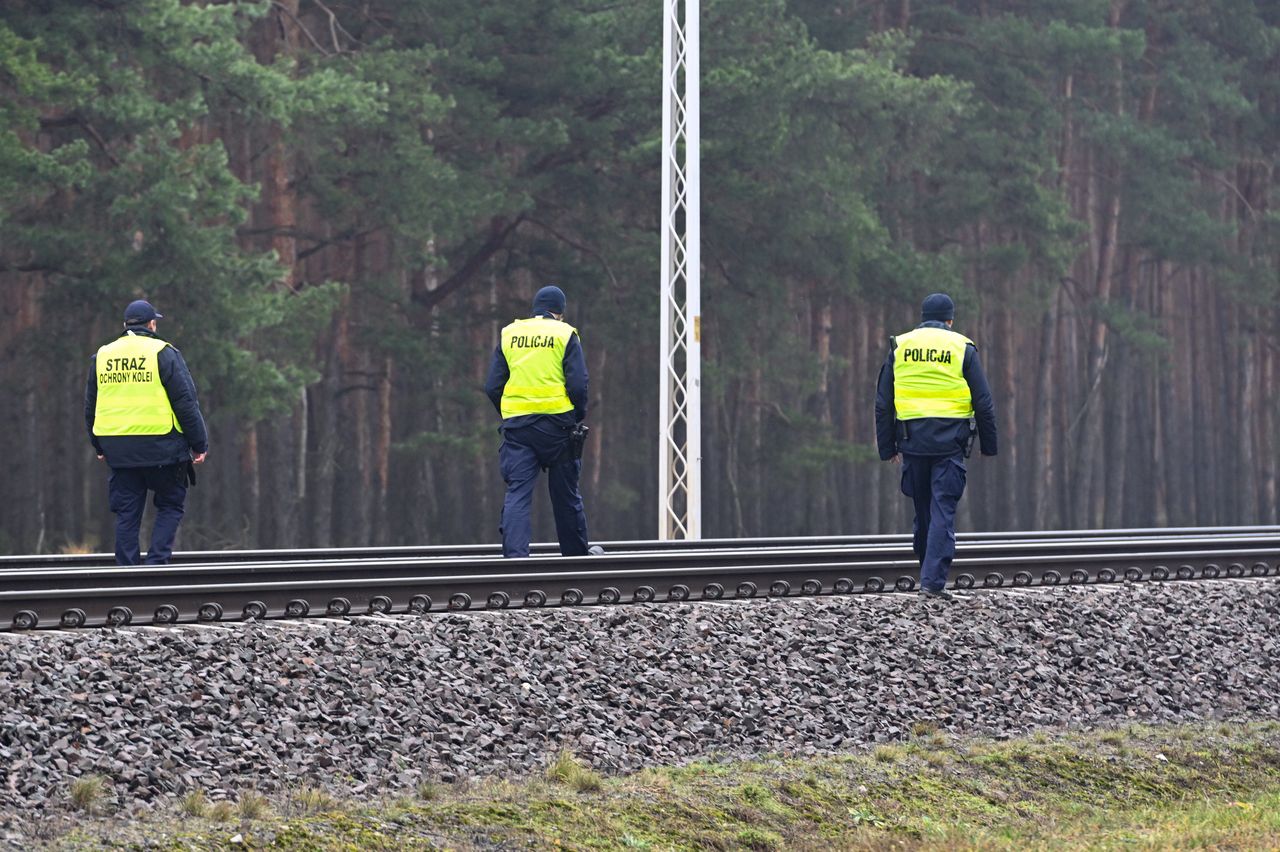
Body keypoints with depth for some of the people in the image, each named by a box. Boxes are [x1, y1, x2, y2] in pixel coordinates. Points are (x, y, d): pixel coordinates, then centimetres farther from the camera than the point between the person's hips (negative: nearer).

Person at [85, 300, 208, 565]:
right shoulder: (163, 353, -4)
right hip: (160, 449, -4)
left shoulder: (102, 357, 12)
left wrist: (99, 446, 31)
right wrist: (200, 444, 1)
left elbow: (90, 407, 20)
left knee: (127, 513, 9)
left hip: (118, 450, 4)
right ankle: (157, 562, -6)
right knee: (170, 506, 8)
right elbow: (186, 403, -5)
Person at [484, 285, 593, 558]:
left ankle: (514, 554, -19)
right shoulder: (565, 335, 1)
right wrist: (578, 418, 8)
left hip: (516, 424, 2)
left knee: (517, 494, -3)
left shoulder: (509, 335, 10)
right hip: (556, 423, -2)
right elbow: (578, 385, -7)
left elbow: (492, 387, 7)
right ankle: (576, 555, 22)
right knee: (566, 495, 11)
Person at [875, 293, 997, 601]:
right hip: (951, 443, -3)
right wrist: (989, 446, 10)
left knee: (923, 510, 15)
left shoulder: (900, 347, 8)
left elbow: (883, 403, 9)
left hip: (913, 441, 3)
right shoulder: (962, 348, 1)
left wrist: (887, 447, 14)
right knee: (943, 511, -4)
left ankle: (929, 573, 23)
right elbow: (983, 403, 1)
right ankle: (933, 580, -13)